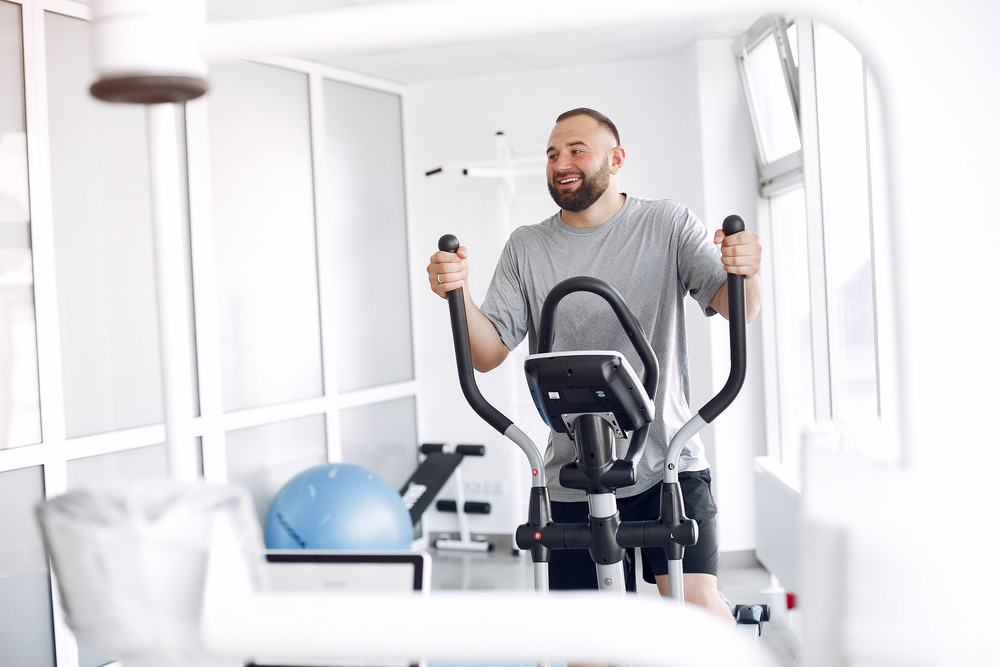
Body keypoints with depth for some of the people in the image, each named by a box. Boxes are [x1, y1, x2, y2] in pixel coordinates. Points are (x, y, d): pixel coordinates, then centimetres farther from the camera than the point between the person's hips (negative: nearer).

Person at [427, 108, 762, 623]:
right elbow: (488, 355, 2)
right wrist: (457, 294, -17)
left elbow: (737, 310, -6)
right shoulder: (527, 248, 7)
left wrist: (745, 271, -28)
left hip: (669, 464, -1)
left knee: (698, 604, -15)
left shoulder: (668, 224, 4)